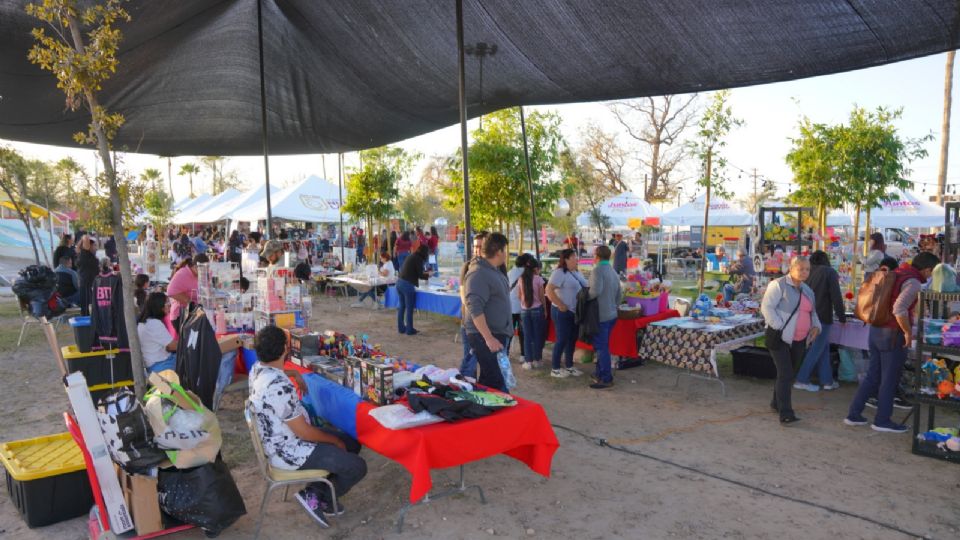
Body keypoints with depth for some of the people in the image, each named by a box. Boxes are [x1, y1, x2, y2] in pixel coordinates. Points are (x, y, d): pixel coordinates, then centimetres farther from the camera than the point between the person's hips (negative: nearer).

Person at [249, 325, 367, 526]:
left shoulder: (257, 368, -4)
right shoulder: (280, 387, -33)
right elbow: (303, 432, -25)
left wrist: (294, 373, 25)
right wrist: (334, 440, -10)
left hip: (278, 441, 10)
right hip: (288, 452, -10)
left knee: (352, 444, 14)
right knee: (357, 467, -11)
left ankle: (319, 490, 16)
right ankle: (314, 495, 7)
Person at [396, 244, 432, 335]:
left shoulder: (410, 257, 15)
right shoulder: (419, 259, -8)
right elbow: (420, 275, -8)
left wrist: (424, 273, 28)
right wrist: (428, 275, 11)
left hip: (399, 282, 8)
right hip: (407, 285, -8)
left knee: (402, 306, 16)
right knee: (409, 308, 2)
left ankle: (401, 328, 24)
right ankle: (409, 330, 8)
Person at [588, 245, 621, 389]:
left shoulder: (598, 270, -15)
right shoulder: (614, 272, 13)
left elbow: (596, 290, -30)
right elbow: (618, 296, 18)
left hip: (600, 316, -9)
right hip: (612, 315, 9)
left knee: (601, 347, -3)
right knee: (603, 346, 19)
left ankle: (606, 379, 1)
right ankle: (600, 373, 28)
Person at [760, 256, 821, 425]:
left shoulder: (807, 290, 16)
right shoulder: (779, 285, -9)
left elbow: (812, 312, 27)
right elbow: (766, 307, -16)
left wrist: (816, 326, 7)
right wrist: (780, 327, -21)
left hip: (799, 341, 7)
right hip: (780, 338, -7)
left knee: (786, 373, 14)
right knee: (785, 374, -12)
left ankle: (776, 403, 31)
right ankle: (785, 414, -11)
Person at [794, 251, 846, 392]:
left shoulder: (808, 272, 11)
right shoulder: (830, 272, -5)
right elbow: (836, 297, -9)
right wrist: (842, 317, -2)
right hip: (822, 317, -6)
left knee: (824, 347, 15)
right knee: (816, 349, 0)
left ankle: (826, 380, 17)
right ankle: (801, 380, 0)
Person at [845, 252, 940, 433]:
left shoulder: (897, 273, 10)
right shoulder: (913, 283, -16)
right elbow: (899, 309, -29)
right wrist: (908, 332, -18)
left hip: (876, 329, 8)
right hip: (892, 335, -8)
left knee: (872, 376, 15)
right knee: (890, 379, 5)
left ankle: (853, 414, 17)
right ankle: (882, 421, 15)